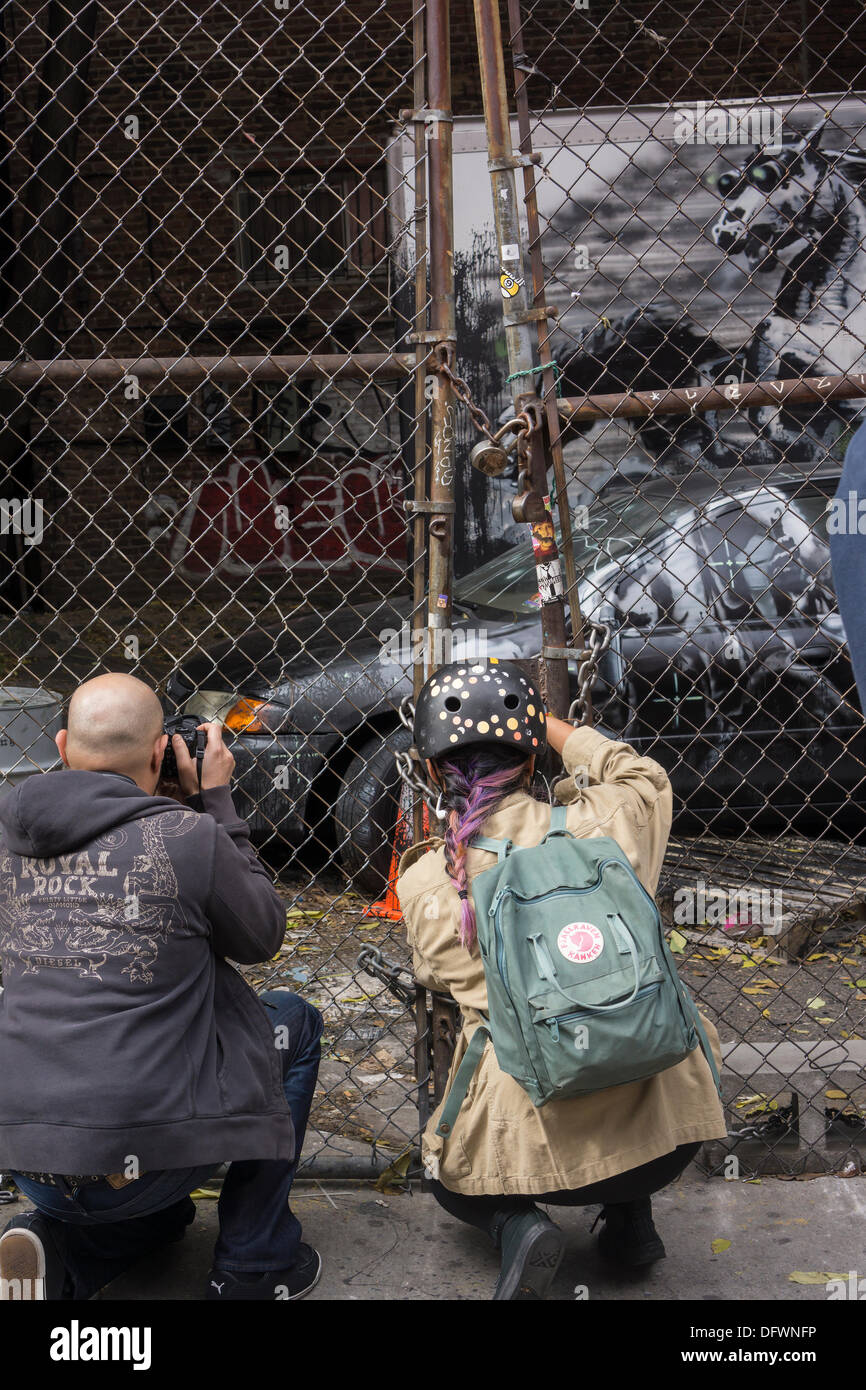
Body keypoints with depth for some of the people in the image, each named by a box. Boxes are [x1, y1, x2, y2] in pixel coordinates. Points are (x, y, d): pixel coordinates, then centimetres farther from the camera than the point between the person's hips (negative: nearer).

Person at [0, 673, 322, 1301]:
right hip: (137, 1158, -6)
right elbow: (263, 937, 4)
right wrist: (216, 803, 8)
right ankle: (254, 1268, 19)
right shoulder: (190, 838, -14)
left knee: (167, 1209, 37)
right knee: (293, 1019, 19)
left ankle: (54, 1255, 7)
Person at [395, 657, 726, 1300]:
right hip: (660, 1136, 1)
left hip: (527, 1141, -1)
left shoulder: (423, 883, -6)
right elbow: (645, 777, 18)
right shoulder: (596, 827, -6)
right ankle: (631, 1215, 23)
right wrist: (548, 723, 25)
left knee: (449, 1174, 32)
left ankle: (514, 1223, 0)